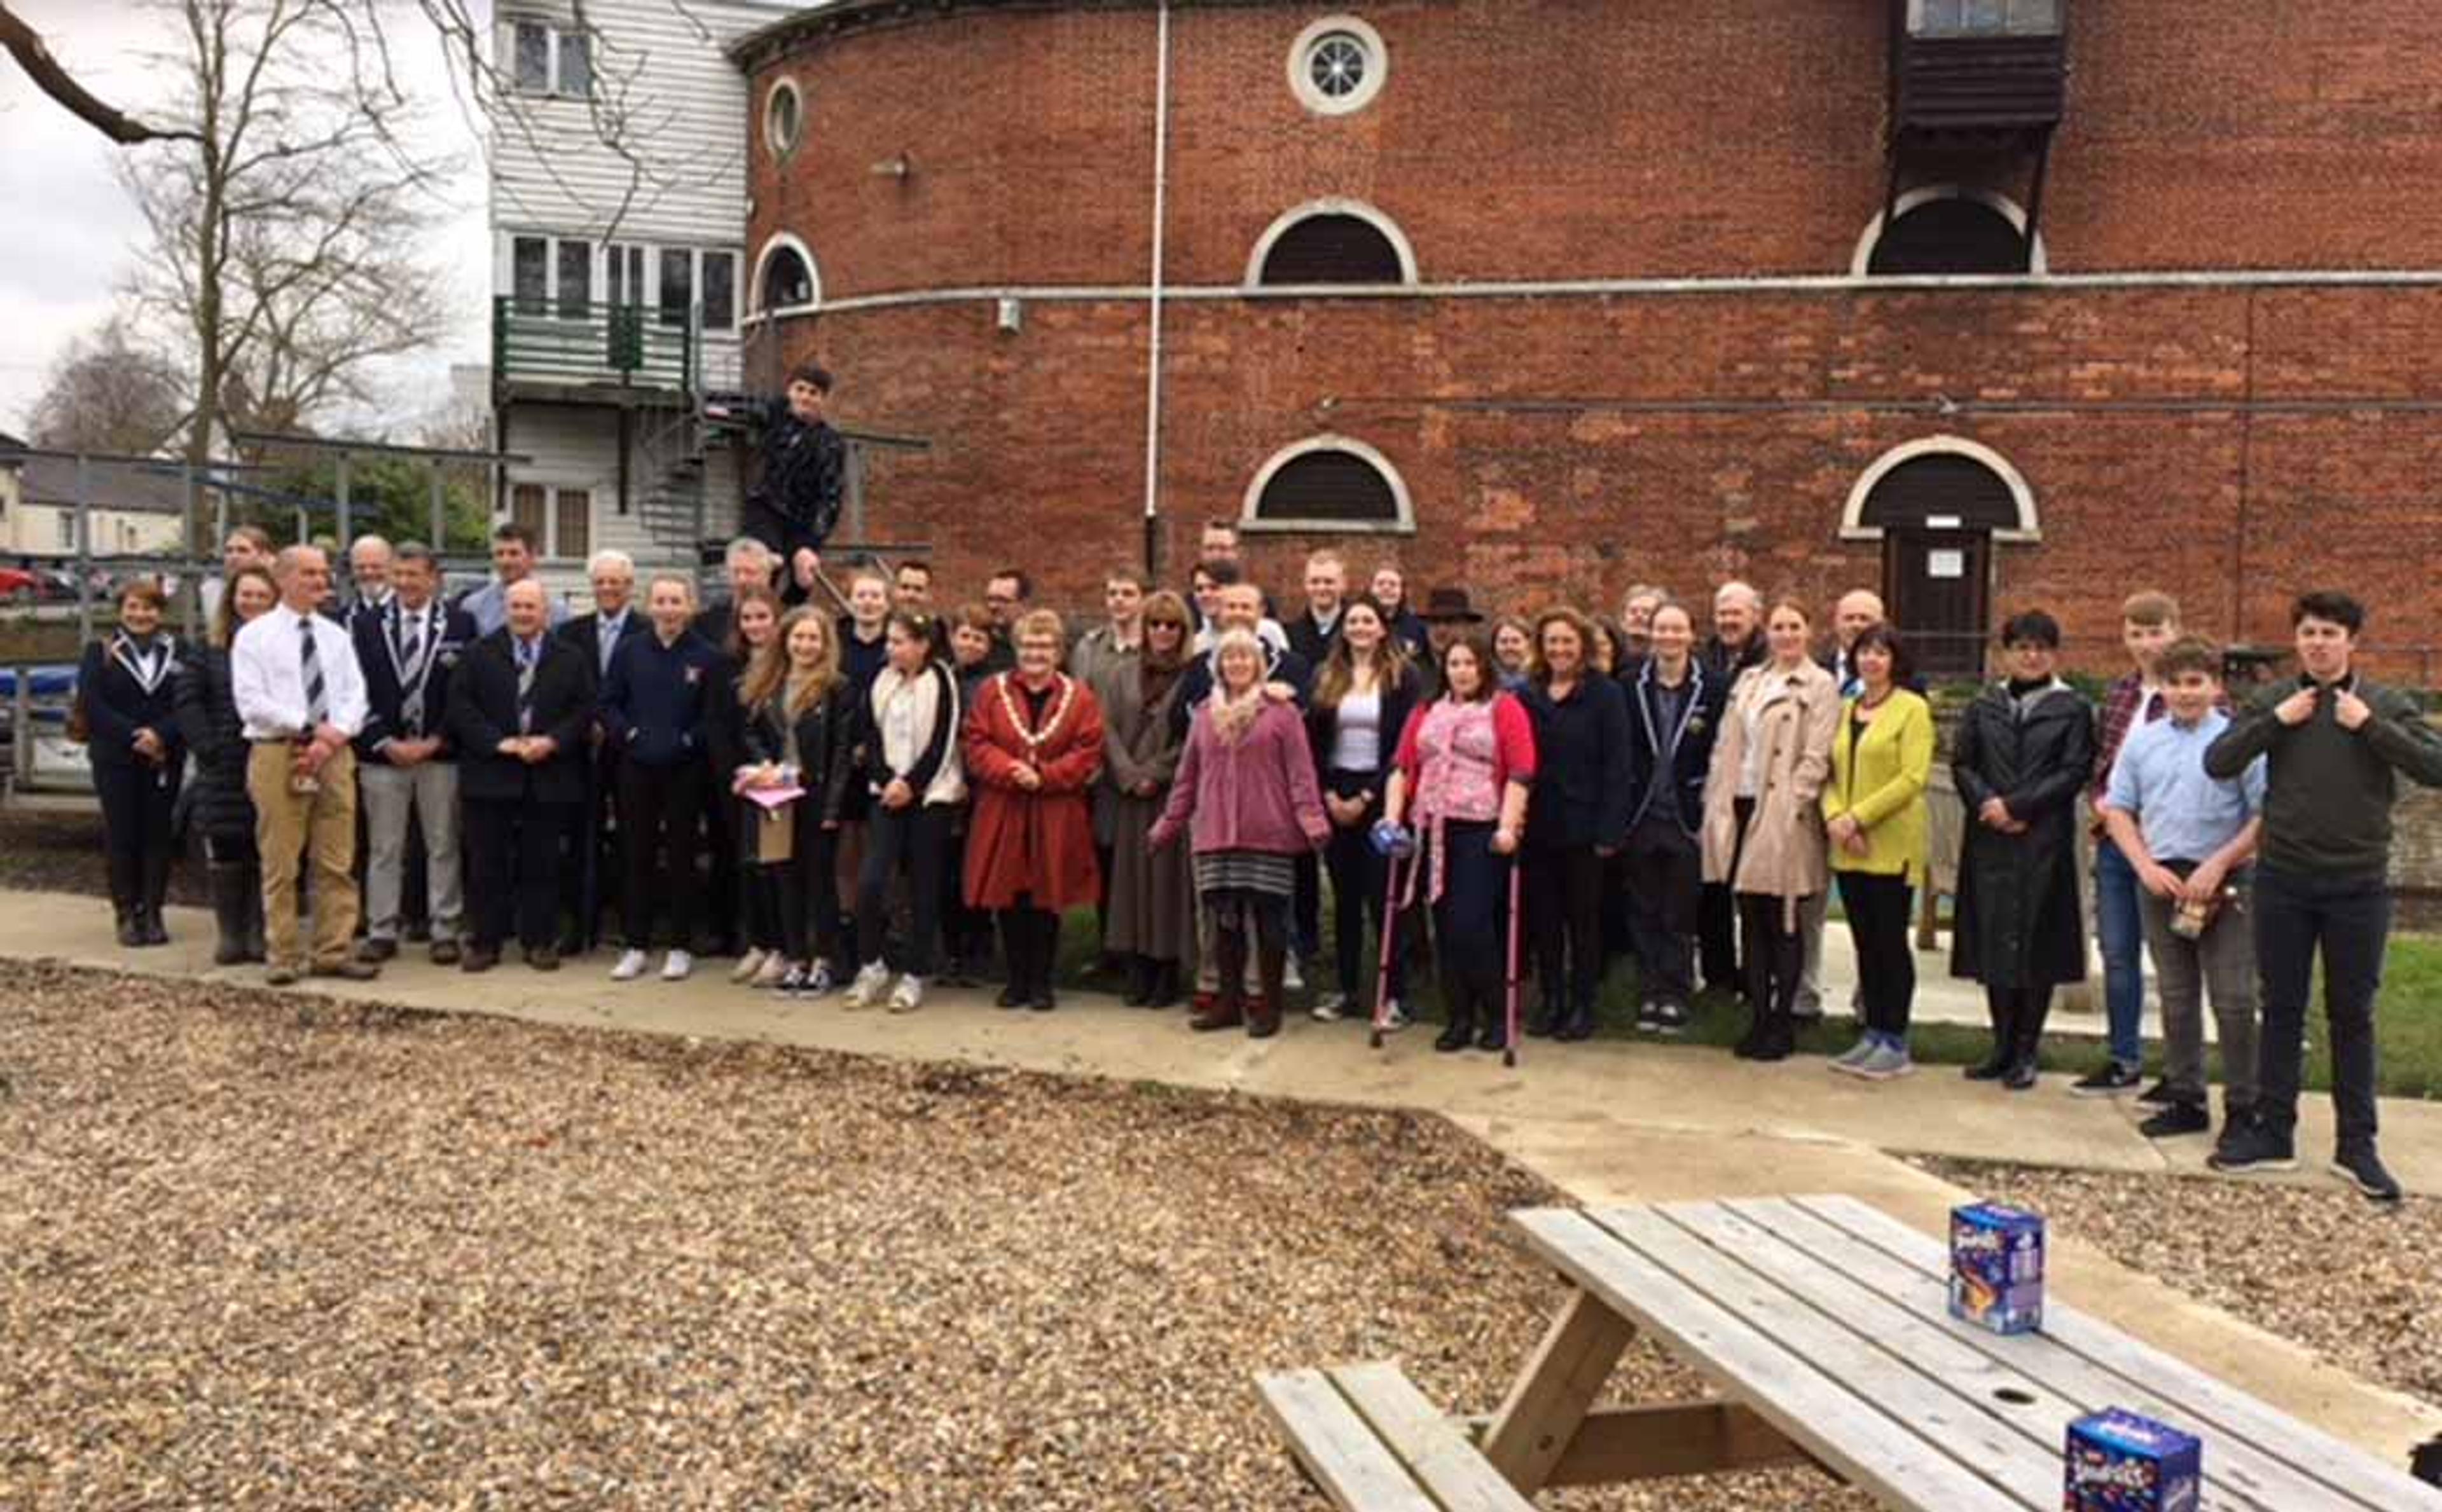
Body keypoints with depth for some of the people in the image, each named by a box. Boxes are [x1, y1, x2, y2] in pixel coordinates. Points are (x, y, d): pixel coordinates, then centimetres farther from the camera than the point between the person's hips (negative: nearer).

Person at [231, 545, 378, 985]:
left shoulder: (337, 636, 14)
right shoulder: (255, 635, 0)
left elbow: (355, 697, 7)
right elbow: (250, 701, -9)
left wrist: (334, 736, -11)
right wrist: (310, 728, -14)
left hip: (335, 753, 4)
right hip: (278, 753, -4)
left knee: (338, 862, 4)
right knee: (280, 863, 2)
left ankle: (333, 952, 10)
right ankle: (283, 957, 9)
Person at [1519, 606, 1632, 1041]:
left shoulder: (1605, 695, -3)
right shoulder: (1526, 695, 8)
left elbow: (1615, 766, -7)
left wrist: (1610, 830, -13)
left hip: (1582, 826, -3)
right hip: (1537, 825, 4)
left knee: (1583, 919, 6)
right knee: (1543, 918, 9)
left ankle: (1583, 1004, 15)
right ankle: (1551, 1000, 20)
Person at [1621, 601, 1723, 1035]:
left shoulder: (1713, 690, -2)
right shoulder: (1631, 688, 3)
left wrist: (1710, 815, -6)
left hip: (1686, 820, -2)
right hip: (1641, 818, 2)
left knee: (1680, 917, 5)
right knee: (1644, 913, 8)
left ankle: (1675, 996, 13)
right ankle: (1649, 994, 16)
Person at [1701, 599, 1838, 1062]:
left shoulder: (1820, 687, -3)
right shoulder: (1749, 680, 15)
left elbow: (1815, 758, -11)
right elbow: (1725, 746, 13)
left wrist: (1789, 808, -17)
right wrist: (1715, 803, 6)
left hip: (1783, 819, -6)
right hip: (1740, 810, 6)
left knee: (1783, 925, 2)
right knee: (1751, 922, 10)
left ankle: (1782, 1023, 11)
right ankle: (1758, 1019, 18)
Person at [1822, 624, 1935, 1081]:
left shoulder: (1912, 708, -3)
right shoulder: (1846, 709, 14)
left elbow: (1913, 778, -12)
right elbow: (1832, 772, 12)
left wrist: (1859, 817, -15)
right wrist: (1834, 817, -7)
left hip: (1892, 844, -5)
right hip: (1849, 847, 5)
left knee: (1891, 941, -2)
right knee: (1864, 941, 9)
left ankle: (1895, 1043, 5)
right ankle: (1873, 1033, 17)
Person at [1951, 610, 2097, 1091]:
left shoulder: (2072, 709, 3)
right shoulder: (1984, 706, 12)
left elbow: (2074, 772, -5)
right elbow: (1961, 762, 6)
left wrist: (2016, 806, -13)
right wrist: (1988, 804, -10)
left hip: (2044, 843, -3)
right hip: (1989, 842, 3)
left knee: (2036, 943, -1)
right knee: (1993, 942, 5)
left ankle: (2026, 1052, 8)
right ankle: (2002, 1047, 16)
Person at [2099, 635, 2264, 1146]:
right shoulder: (2141, 741, 8)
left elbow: (2265, 815, -8)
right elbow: (2118, 809, 10)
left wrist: (2218, 865, -14)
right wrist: (2147, 867, -2)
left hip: (2223, 884, -4)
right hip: (2161, 882, 5)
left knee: (2233, 1001, -3)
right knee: (2176, 999, 12)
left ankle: (2242, 1108, 7)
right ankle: (2186, 1100, 23)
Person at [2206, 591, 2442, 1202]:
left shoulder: (2385, 705, 0)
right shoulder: (2275, 701, 3)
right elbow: (2217, 763, -4)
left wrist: (2370, 725, -16)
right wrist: (2276, 721, -12)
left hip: (2358, 887, -1)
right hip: (2283, 881, 1)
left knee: (2352, 1015, 9)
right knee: (2282, 1010, 9)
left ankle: (2357, 1145, 18)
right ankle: (2273, 1133, 18)